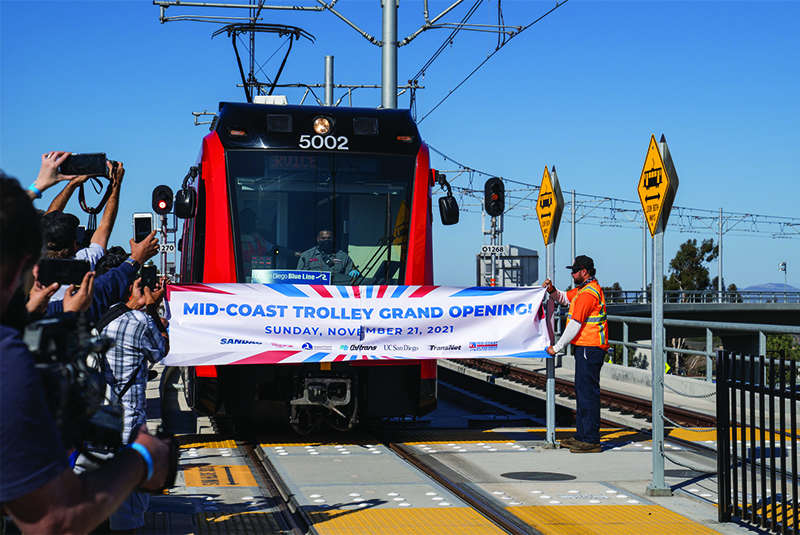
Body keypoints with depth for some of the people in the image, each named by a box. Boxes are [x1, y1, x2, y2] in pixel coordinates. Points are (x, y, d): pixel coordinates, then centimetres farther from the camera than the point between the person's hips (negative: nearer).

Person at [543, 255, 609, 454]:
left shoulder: (588, 293, -17)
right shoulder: (583, 289, 16)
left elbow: (575, 325, -19)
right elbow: (565, 298, 30)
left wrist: (557, 347, -13)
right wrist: (552, 290, 7)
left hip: (589, 349, -11)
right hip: (586, 348, 11)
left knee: (588, 393, -9)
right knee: (582, 391, 15)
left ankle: (591, 441, -8)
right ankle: (582, 436, 20)